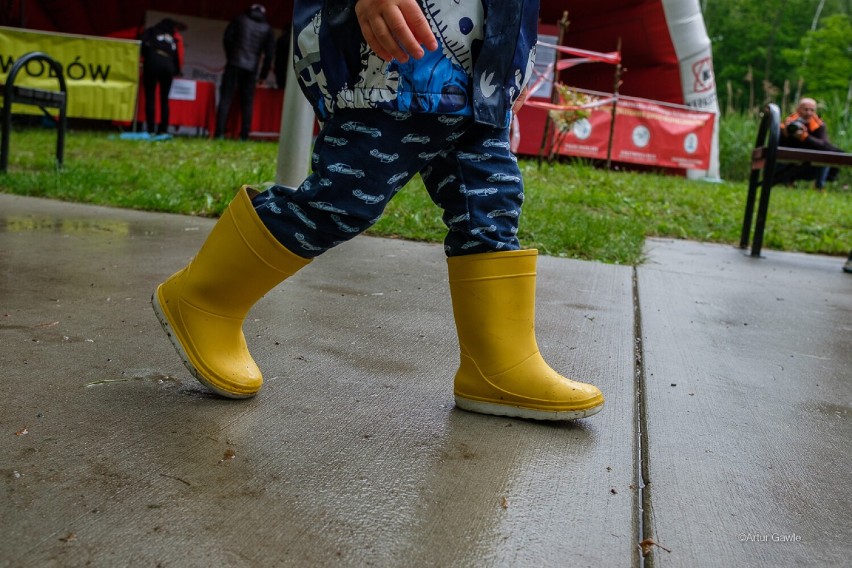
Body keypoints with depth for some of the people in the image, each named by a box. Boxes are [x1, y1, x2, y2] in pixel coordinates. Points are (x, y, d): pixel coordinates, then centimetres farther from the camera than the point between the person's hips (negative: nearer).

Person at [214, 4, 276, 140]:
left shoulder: (240, 19, 8)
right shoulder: (267, 28, 10)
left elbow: (227, 38, 2)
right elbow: (269, 53, 6)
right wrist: (263, 75, 11)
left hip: (234, 64, -1)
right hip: (251, 68, 1)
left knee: (226, 98, -3)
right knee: (247, 102, 6)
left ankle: (219, 133, -13)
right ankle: (244, 135, 0)